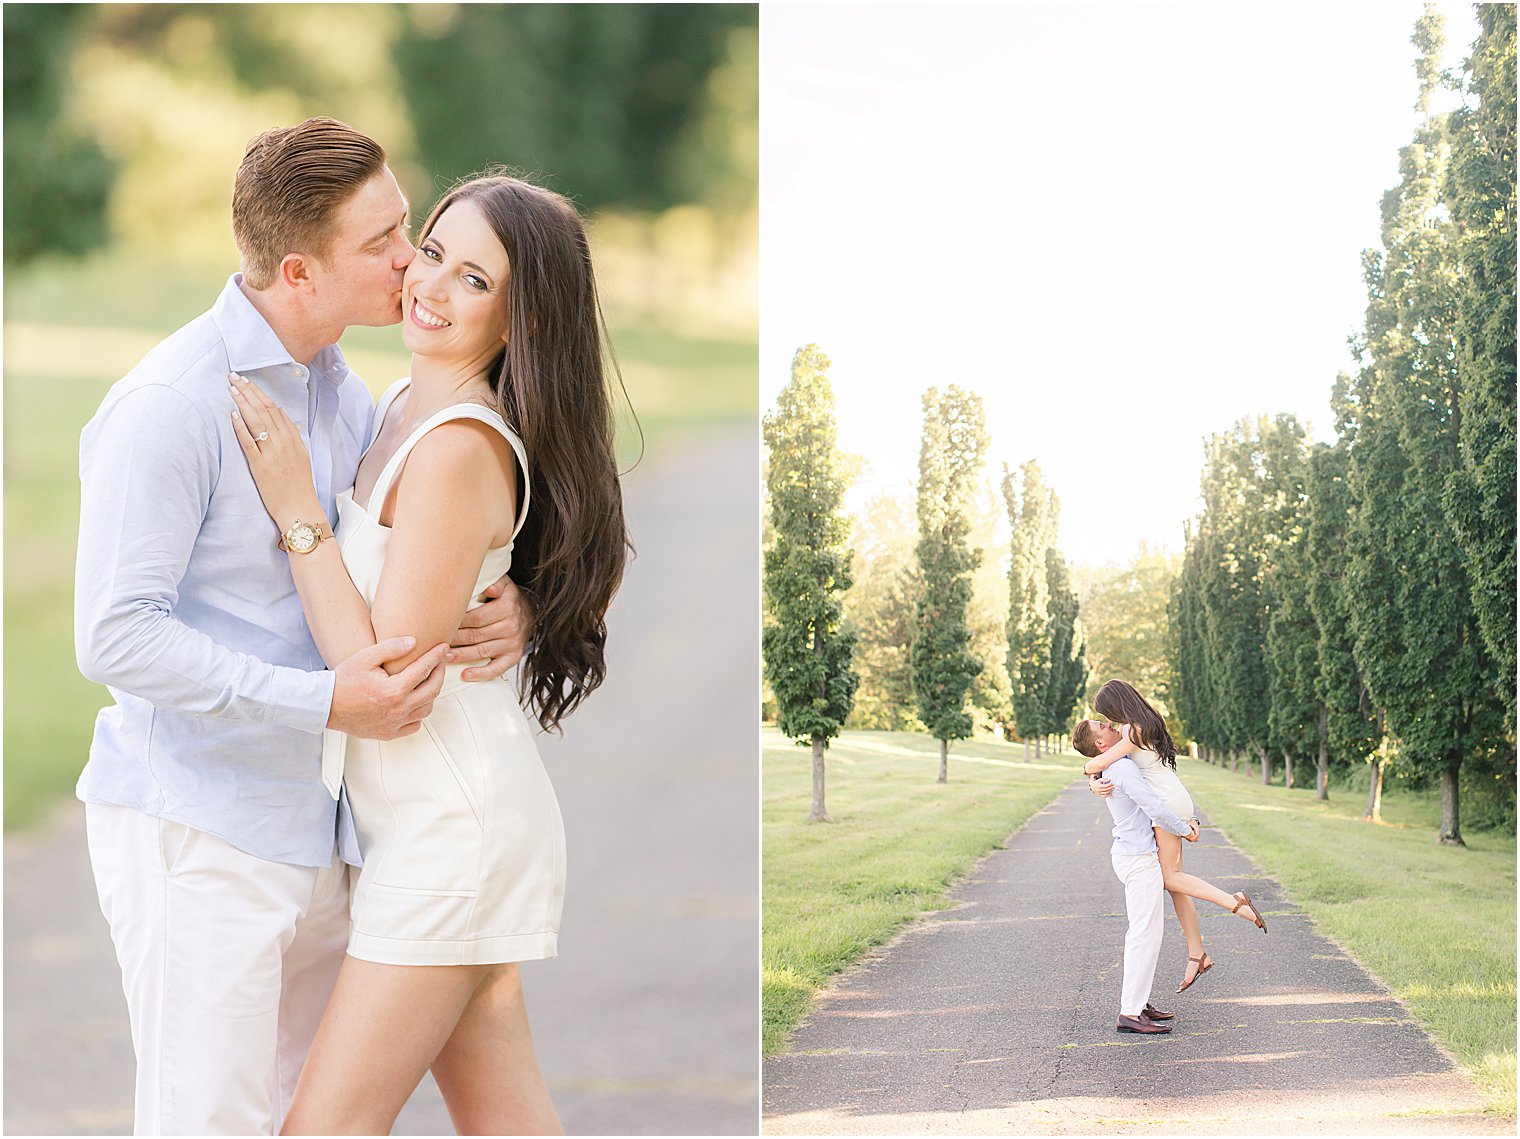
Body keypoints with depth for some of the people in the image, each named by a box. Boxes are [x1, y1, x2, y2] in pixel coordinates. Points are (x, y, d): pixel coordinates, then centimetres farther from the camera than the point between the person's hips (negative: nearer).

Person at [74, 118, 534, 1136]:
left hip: (312, 822, 8)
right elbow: (115, 635, -20)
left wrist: (509, 605, -5)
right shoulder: (172, 405, -16)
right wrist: (324, 702, -26)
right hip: (198, 832, -8)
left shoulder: (345, 394, 11)